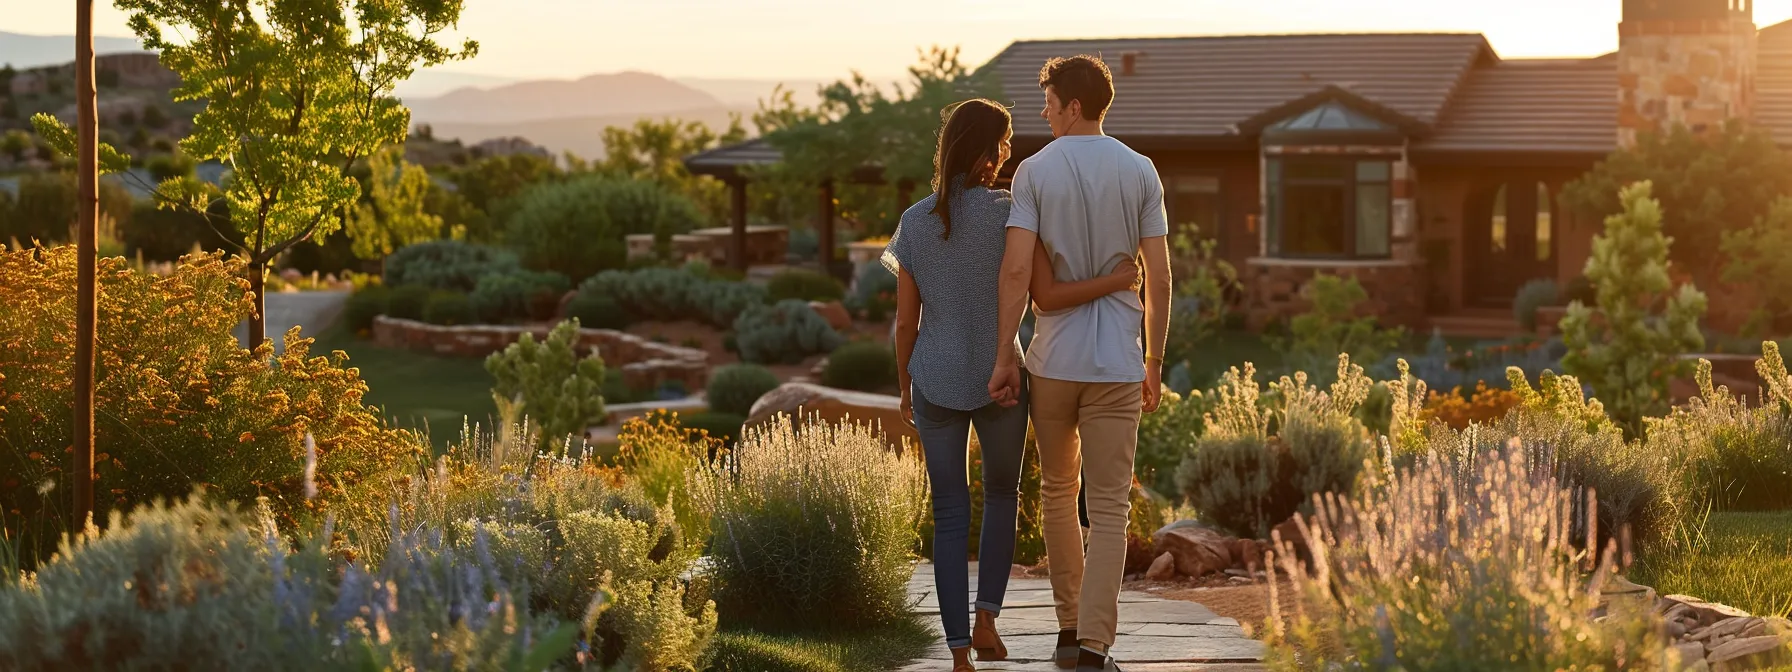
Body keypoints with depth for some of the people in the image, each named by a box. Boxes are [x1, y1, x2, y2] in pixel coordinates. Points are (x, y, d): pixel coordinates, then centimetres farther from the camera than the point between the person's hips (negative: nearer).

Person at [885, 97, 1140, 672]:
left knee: (950, 515, 9)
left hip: (936, 385, 2)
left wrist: (905, 390, 15)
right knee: (1001, 496, 23)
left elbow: (905, 321, 1)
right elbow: (1047, 296, -19)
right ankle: (985, 619, 8)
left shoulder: (914, 222, -2)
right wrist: (1120, 280, -7)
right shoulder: (1009, 213, -13)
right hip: (999, 382, -1)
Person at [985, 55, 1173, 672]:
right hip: (1117, 365, 0)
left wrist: (1005, 356, -8)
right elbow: (1159, 279, 0)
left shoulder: (1035, 172, -5)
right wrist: (1155, 364, 9)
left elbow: (1017, 269, -13)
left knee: (1057, 492, 19)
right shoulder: (1140, 173, 1)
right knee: (1109, 509, 0)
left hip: (1053, 361, 0)